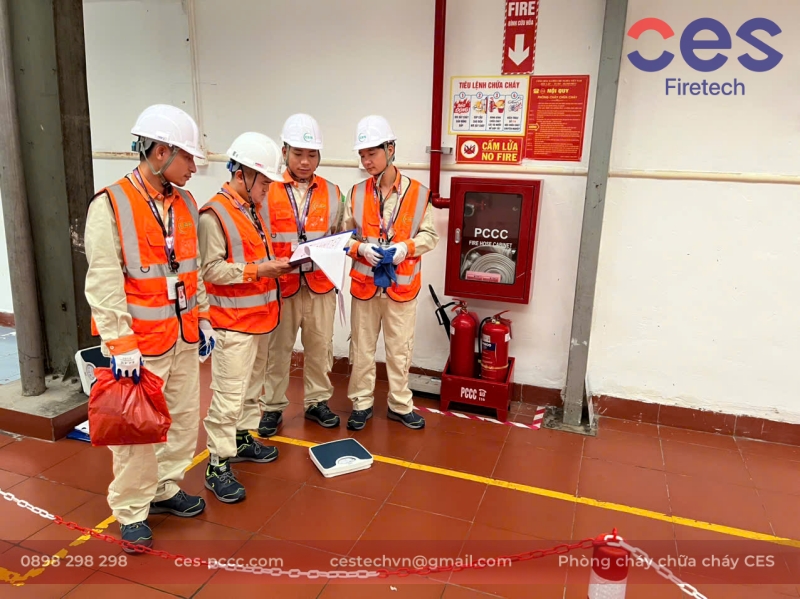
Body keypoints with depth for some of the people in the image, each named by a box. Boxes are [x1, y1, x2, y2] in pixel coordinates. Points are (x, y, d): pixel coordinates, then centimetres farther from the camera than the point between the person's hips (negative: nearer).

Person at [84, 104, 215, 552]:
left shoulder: (185, 203, 8)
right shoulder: (110, 206, -13)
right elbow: (104, 283, -16)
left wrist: (203, 319, 12)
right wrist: (121, 345, -18)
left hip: (184, 337, 7)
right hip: (140, 344, -6)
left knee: (185, 417, 16)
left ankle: (165, 489, 36)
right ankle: (131, 512, 24)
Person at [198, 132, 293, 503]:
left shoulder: (254, 209, 13)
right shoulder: (215, 213, -14)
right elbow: (211, 269, -19)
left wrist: (276, 263, 3)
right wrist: (258, 270, -22)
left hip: (260, 315, 9)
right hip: (233, 322, -9)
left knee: (252, 385, 19)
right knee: (229, 395, -4)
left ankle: (242, 439, 35)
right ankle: (217, 465, 8)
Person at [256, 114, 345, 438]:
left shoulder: (331, 192, 7)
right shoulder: (268, 190, -2)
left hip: (320, 283, 3)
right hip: (280, 283, -2)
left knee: (320, 345, 12)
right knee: (277, 348, 8)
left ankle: (317, 402, 29)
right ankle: (273, 407, 24)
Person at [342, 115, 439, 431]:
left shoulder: (418, 193, -6)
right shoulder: (356, 193, 0)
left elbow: (430, 234, -1)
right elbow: (344, 234, 5)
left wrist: (406, 247, -18)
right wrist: (360, 248, -15)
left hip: (402, 284, -1)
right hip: (364, 282, 2)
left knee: (400, 349, 10)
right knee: (362, 347, 11)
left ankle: (400, 405, 27)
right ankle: (362, 403, 27)